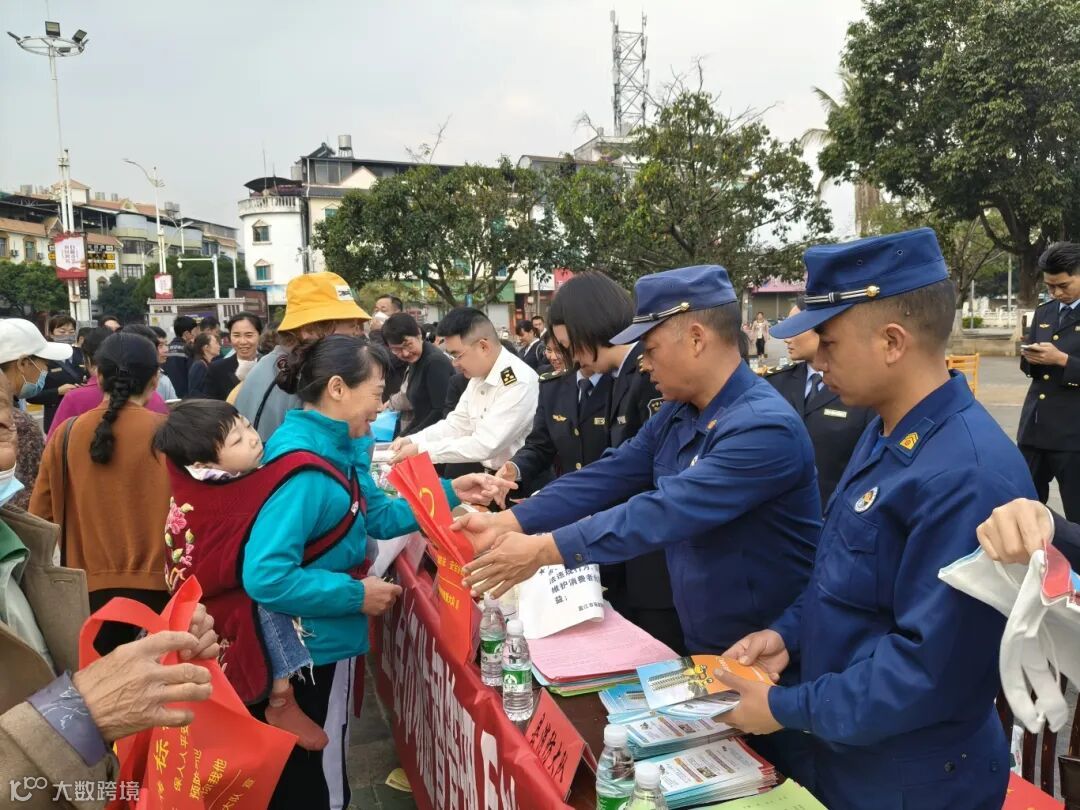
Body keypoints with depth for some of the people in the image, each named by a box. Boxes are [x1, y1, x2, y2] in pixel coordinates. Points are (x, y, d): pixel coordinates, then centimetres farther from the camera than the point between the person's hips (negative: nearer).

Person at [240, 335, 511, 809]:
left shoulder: (335, 446, 1)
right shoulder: (302, 463, -29)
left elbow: (378, 517, 11)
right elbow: (266, 576, -35)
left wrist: (450, 493, 3)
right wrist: (357, 595, -25)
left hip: (325, 641, 9)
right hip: (309, 649, -9)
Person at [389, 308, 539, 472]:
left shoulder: (519, 382, -22)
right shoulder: (479, 375, 4)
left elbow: (485, 446, -24)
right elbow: (456, 425, 12)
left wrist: (422, 450, -19)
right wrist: (412, 441, -2)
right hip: (483, 471, 7)